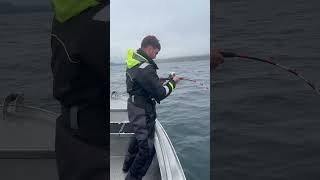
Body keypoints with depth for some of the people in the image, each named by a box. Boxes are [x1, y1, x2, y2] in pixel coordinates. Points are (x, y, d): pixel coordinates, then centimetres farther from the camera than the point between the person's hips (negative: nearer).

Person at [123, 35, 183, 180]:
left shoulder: (132, 60, 3)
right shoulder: (145, 69, -28)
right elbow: (161, 94, -24)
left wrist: (159, 82, 5)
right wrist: (172, 82, -9)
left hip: (133, 105, 11)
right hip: (142, 112, -10)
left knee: (138, 136, 30)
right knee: (147, 148, 3)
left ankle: (128, 165, 49)